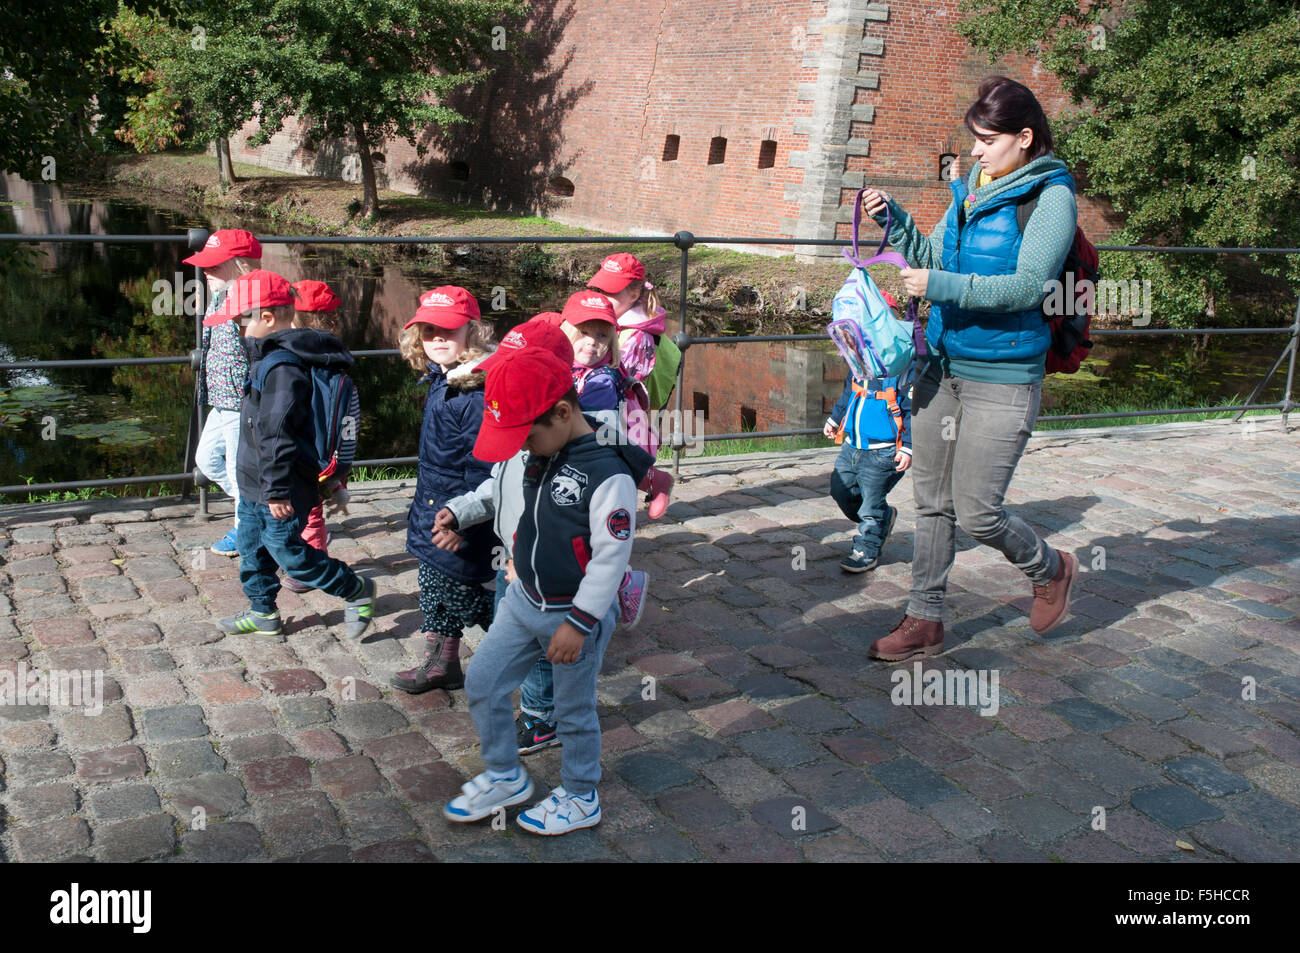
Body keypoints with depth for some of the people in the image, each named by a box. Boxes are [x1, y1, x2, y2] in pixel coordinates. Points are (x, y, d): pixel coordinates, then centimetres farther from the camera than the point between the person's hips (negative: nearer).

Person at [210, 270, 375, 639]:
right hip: (256, 485, 10)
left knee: (289, 552, 0)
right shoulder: (272, 356, 9)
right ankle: (262, 612, 34)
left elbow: (276, 433, -27)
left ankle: (357, 591, 15)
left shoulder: (281, 365, -26)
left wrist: (278, 490, -25)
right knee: (252, 548, 19)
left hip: (279, 489, -10)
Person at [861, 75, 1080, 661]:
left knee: (977, 511, -3)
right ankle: (924, 621, 23)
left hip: (1000, 377, -7)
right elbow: (931, 258, 19)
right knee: (932, 502, 11)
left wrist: (942, 286, -24)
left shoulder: (1050, 196, -9)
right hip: (941, 366, 7)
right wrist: (892, 220, 4)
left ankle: (1051, 570, 27)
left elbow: (1028, 287, -18)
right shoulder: (971, 190, 12)